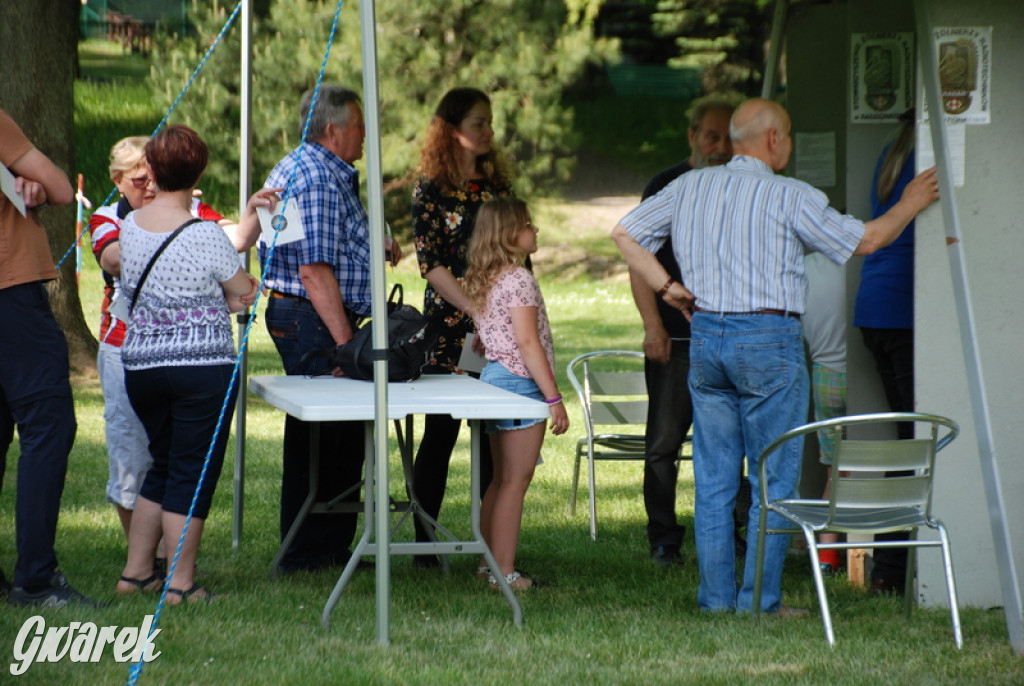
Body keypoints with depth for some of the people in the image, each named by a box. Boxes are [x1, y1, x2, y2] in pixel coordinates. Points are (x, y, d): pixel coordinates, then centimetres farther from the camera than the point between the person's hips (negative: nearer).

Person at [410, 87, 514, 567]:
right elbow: (430, 263, -9)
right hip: (449, 326, -5)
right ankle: (424, 542, 3)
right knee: (442, 431, -3)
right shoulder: (432, 189, -3)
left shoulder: (497, 184, 13)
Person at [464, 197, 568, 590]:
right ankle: (504, 572, -7)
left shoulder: (482, 280, 13)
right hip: (520, 382, -9)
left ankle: (491, 563, 19)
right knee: (515, 481, -7)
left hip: (492, 377, 9)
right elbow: (527, 341, -19)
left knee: (501, 480, 15)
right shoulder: (518, 278, -15)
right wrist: (554, 398, -18)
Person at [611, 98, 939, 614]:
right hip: (769, 340, -5)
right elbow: (866, 240, -2)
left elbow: (624, 233, 11)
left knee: (713, 479, 10)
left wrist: (667, 287, 13)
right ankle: (760, 600, 1)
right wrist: (910, 205, 14)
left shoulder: (690, 187, 7)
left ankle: (716, 596, 12)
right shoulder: (788, 196, -8)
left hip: (705, 337, 5)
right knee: (773, 479, 2)